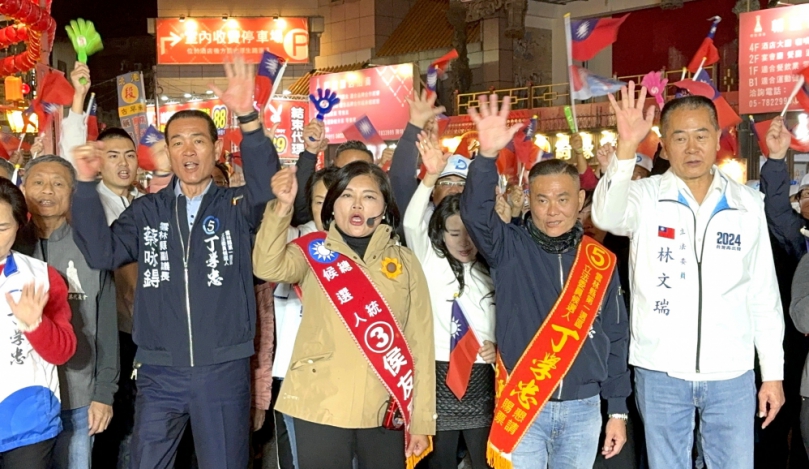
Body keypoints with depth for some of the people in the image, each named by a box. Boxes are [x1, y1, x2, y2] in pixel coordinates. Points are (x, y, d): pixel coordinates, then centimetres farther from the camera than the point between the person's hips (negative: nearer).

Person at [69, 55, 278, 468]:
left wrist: (248, 119, -33)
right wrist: (87, 186, -13)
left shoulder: (237, 207, 1)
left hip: (224, 370, -2)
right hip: (158, 372, 2)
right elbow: (103, 254, -2)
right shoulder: (146, 210, 8)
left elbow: (269, 189, -19)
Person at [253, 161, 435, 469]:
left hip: (385, 409, 2)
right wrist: (282, 206, -32)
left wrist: (421, 419, 1)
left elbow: (420, 341, 4)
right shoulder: (313, 252, 3)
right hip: (321, 406, -1)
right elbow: (268, 267, -18)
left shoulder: (404, 262, 6)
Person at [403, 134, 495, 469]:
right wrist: (431, 177, -25)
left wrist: (499, 347, -8)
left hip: (483, 378, 2)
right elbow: (412, 223, -13)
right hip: (438, 374, -2)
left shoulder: (491, 271, 10)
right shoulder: (430, 262, 3)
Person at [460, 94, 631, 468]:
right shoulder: (510, 248, -3)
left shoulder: (600, 260, 3)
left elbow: (615, 337, 7)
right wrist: (487, 156, -37)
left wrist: (618, 410, 7)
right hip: (521, 407, -2)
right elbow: (474, 213, -22)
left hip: (583, 408, 2)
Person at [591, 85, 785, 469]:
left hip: (731, 374, 1)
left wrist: (774, 372, 7)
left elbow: (763, 295, 7)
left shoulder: (747, 204, 3)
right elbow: (607, 216, -27)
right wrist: (626, 148, -39)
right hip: (660, 372, -1)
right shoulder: (645, 197, -3)